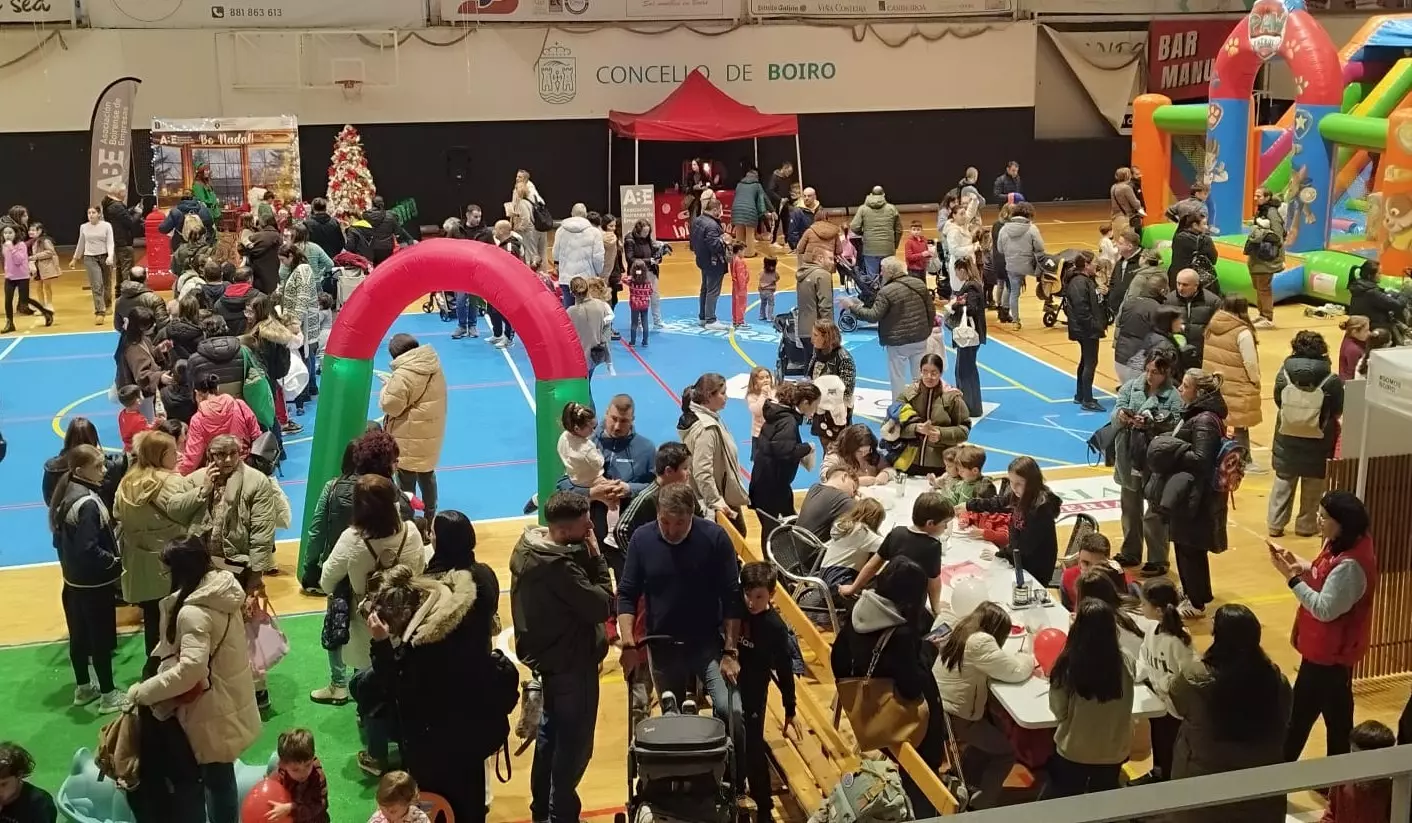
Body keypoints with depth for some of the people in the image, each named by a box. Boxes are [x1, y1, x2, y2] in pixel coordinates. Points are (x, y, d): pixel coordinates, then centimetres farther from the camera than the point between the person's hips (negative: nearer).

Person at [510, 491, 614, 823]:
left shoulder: (527, 545, -1)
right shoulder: (558, 565, -31)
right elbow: (603, 606, -25)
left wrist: (587, 555, -11)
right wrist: (596, 556, -20)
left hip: (544, 657, 10)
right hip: (570, 664, -10)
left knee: (550, 732, 24)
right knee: (574, 742, 6)